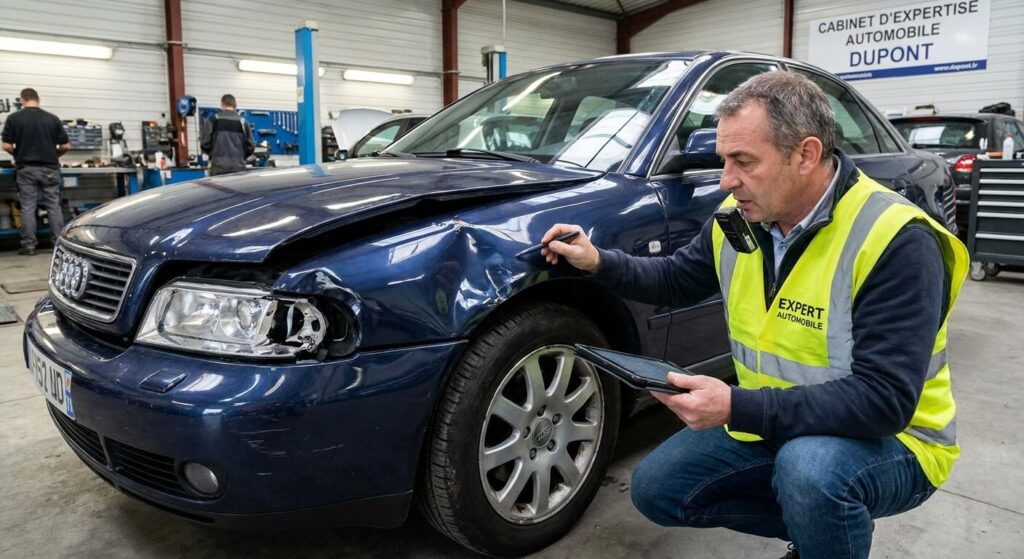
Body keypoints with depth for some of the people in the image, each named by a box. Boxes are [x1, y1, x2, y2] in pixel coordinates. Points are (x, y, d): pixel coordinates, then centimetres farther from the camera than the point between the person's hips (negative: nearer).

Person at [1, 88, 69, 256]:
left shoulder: (14, 118, -2)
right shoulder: (52, 118, 1)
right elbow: (65, 146, 1)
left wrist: (18, 155, 17)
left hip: (26, 169, -1)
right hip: (50, 168, 1)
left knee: (28, 207, 4)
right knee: (54, 206, 5)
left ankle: (28, 245, 4)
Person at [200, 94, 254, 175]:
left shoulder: (213, 119, 3)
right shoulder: (242, 121, 8)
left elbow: (205, 143, 0)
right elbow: (251, 146, 6)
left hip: (219, 166, -1)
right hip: (238, 166, 1)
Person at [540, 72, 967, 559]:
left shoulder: (896, 241, -26)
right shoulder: (739, 219, -6)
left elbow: (884, 400, -31)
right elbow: (677, 280, 10)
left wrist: (737, 408, -37)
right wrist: (599, 262, -9)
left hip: (889, 440, -6)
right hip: (772, 424, 7)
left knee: (809, 469, -38)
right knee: (656, 488, 3)